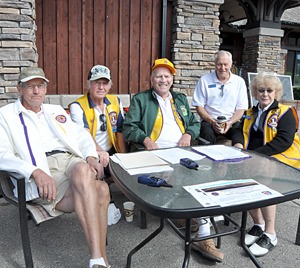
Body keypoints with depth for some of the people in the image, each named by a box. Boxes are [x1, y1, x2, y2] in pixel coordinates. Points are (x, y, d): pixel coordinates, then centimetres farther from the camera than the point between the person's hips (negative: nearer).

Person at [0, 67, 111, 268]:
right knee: (97, 190, -32)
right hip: (42, 170, -4)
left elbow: (81, 135, 21)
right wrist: (35, 172, -22)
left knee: (101, 190, -31)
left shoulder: (56, 110, 26)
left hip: (71, 159, 4)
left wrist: (91, 157, -3)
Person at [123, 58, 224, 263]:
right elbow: (129, 128, 4)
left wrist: (188, 134, 1)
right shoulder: (140, 100, 12)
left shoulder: (181, 99, 26)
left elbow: (195, 123, 24)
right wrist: (145, 139, -15)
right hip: (156, 153, -3)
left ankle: (204, 236, -20)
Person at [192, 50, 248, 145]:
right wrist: (213, 122, -10)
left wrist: (230, 122, -11)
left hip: (232, 122, 2)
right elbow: (199, 106, 2)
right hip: (209, 121, -1)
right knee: (207, 132, -33)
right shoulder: (204, 80, 5)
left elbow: (241, 108, 7)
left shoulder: (239, 82, 9)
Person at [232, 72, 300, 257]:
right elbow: (240, 131, 19)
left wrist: (256, 154, -21)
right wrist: (239, 143, -7)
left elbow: (284, 141, -13)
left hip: (279, 160, -5)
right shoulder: (250, 113, 21)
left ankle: (270, 234, -14)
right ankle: (258, 224, -4)